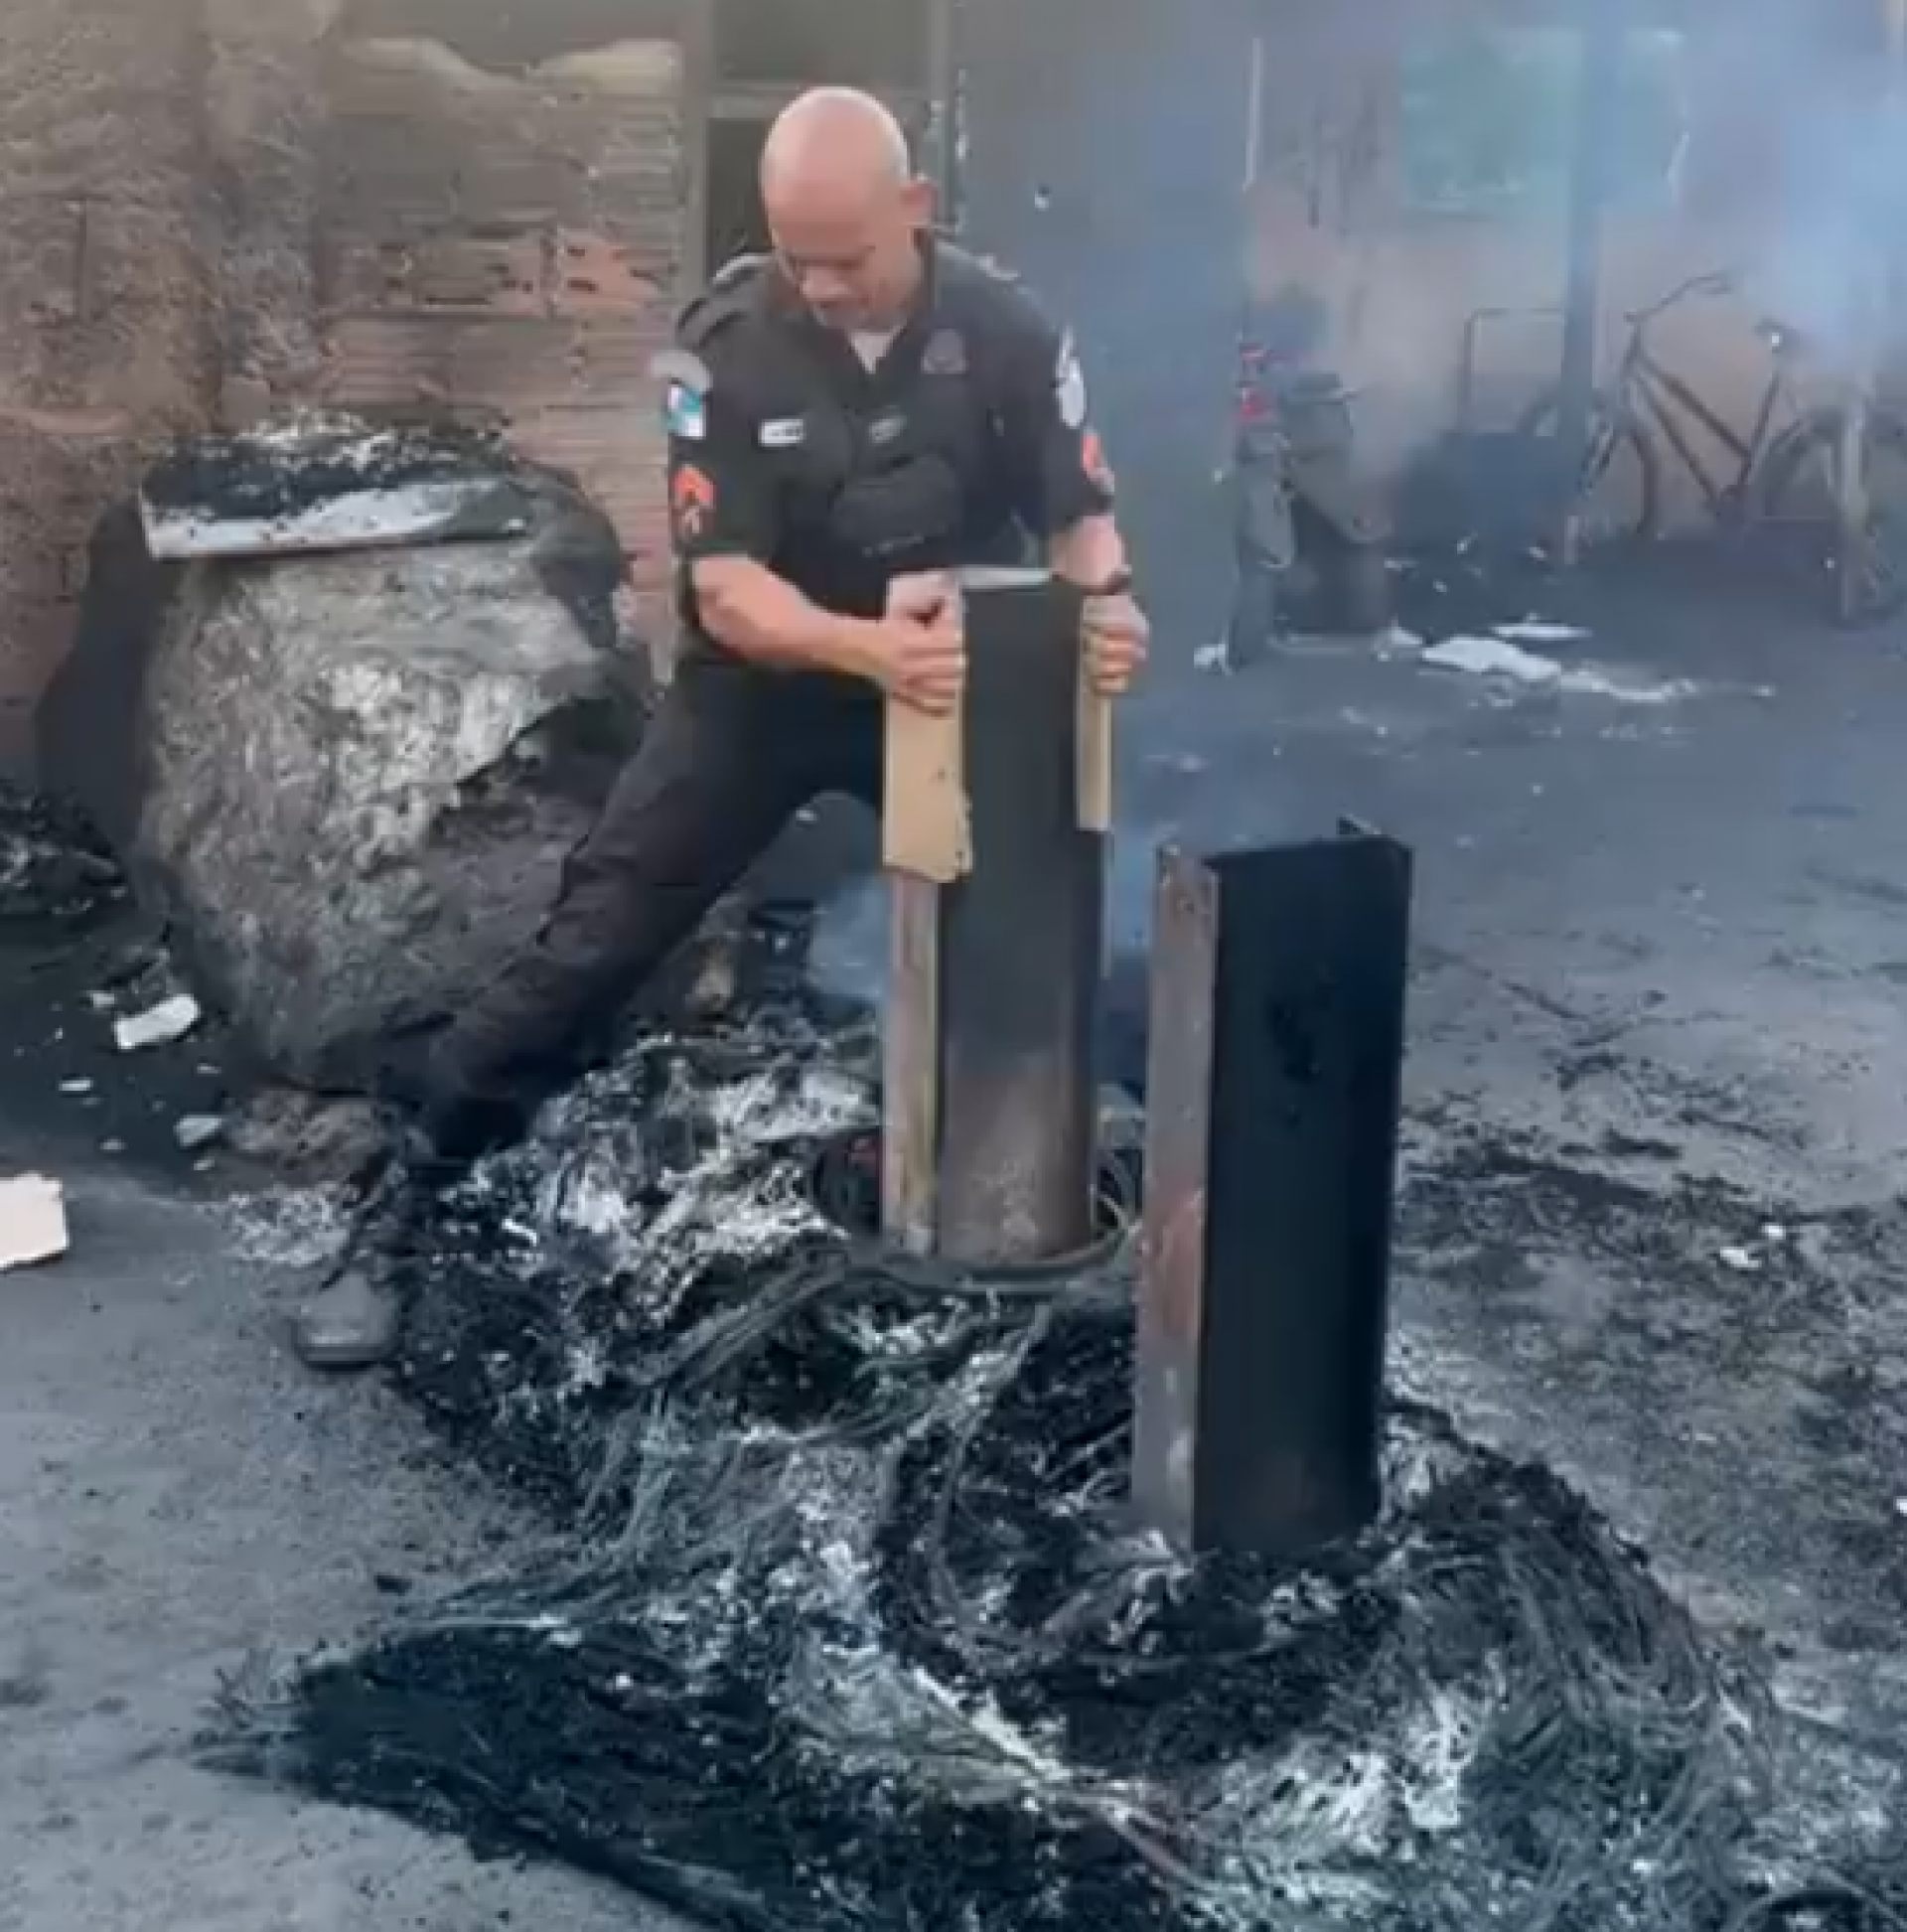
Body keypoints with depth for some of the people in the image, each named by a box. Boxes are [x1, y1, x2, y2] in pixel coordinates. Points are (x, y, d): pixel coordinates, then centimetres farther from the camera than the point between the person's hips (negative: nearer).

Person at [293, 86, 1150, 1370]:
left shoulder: (1007, 330, -16)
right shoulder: (726, 346, -21)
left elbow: (1081, 514, -9)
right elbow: (725, 589, -26)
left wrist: (1108, 601, -34)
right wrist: (865, 645, -46)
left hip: (953, 682, 2)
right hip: (763, 685, -2)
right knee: (592, 950, -6)